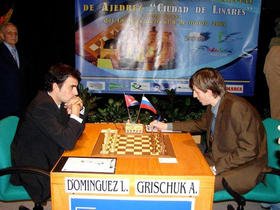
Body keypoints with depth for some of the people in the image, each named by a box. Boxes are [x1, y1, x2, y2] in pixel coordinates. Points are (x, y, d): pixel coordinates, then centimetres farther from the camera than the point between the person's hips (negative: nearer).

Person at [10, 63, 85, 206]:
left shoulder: (59, 102, -1)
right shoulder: (41, 106, -28)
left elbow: (76, 130, 8)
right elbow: (68, 142, -32)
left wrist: (79, 110, -10)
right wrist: (75, 114, -19)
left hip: (48, 158, 8)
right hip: (33, 170, -8)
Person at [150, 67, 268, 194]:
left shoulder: (237, 108, -25)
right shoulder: (213, 106, 1)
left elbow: (249, 150, -25)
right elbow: (201, 124, 22)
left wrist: (216, 168, -22)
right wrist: (166, 126, 20)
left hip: (245, 168, -8)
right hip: (220, 158, 8)